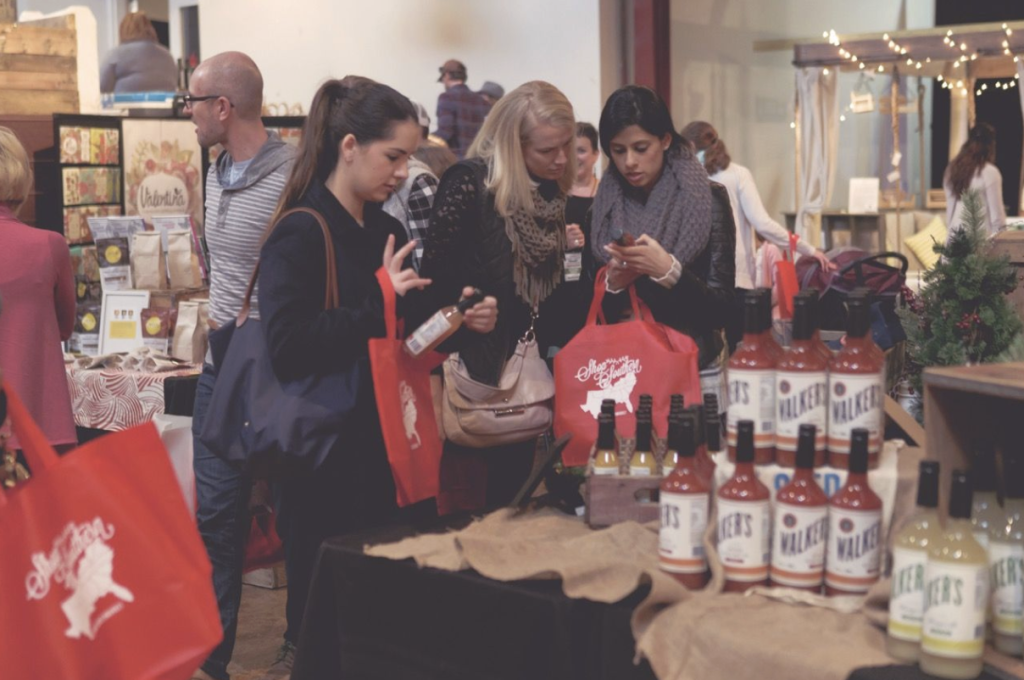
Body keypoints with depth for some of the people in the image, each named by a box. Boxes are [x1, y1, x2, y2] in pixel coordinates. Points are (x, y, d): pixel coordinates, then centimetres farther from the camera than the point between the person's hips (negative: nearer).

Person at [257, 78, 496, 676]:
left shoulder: (386, 230, 10)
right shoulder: (300, 233, -13)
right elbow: (287, 347, -24)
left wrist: (460, 323, 1)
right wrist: (378, 305, -25)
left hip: (383, 442, 7)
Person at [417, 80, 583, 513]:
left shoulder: (549, 194, 9)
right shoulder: (470, 184, -12)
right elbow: (437, 283, -13)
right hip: (473, 375, -6)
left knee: (509, 504, 13)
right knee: (464, 513, 0)